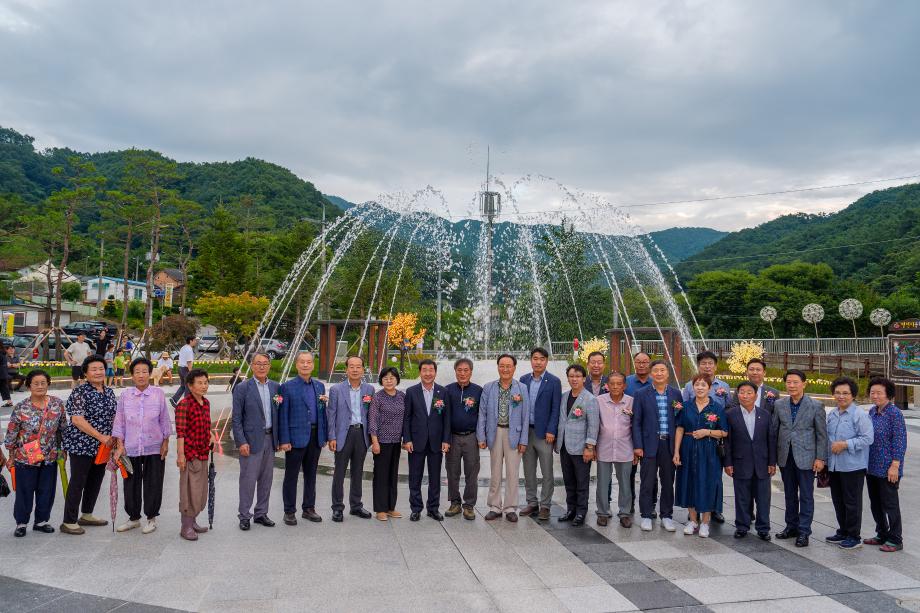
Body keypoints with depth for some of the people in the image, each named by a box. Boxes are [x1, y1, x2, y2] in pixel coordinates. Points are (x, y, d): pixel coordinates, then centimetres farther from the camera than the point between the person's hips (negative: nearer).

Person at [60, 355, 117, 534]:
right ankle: (69, 522, 11)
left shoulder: (109, 392, 9)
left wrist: (114, 437, 1)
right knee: (77, 483, 0)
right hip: (82, 446, -7)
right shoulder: (79, 392, -12)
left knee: (96, 481, 15)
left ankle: (87, 515, 30)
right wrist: (101, 437, -21)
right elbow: (77, 419, -19)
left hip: (102, 446, 7)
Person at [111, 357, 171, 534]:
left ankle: (151, 518, 22)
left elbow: (164, 420, 3)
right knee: (131, 484, 11)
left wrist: (165, 442, 1)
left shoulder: (158, 394, -2)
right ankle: (133, 517, 29)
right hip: (131, 448, 2)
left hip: (154, 448, -1)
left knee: (153, 484, 6)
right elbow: (119, 422, 5)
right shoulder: (125, 396, 1)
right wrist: (120, 445, -1)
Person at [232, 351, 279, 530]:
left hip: (270, 439, 5)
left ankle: (261, 513, 23)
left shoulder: (275, 387, 8)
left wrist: (278, 438, 6)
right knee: (248, 480, 1)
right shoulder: (242, 388, -5)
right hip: (251, 440, -4)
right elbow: (236, 418, -7)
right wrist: (241, 442, -13)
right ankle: (244, 516, 14)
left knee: (266, 479, 12)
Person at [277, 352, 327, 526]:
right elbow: (283, 415, -7)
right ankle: (289, 511, 15)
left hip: (315, 437, 5)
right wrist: (284, 440, -12)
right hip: (296, 437, -5)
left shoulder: (320, 386, 10)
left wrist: (324, 436, 9)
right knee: (291, 476, 5)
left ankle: (309, 509, 24)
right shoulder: (287, 387, -4)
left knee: (311, 475, 13)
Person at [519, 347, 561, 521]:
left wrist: (551, 431, -12)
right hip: (526, 431, 4)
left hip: (544, 433, -4)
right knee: (528, 471, 11)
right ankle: (532, 503, 23)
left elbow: (556, 408, -6)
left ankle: (545, 506, 14)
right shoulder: (524, 380, 7)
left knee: (547, 473, 3)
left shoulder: (554, 382, -4)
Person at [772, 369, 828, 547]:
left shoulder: (816, 406, -5)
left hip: (805, 457, -3)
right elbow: (774, 430, 7)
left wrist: (820, 458, -8)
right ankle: (791, 526, 25)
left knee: (806, 496, 3)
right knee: (790, 494, 14)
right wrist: (772, 457, 5)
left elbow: (822, 434, -4)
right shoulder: (779, 404, 4)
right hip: (785, 457, 3)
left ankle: (804, 532, 11)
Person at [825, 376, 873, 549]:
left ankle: (854, 537, 15)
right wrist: (825, 458, 14)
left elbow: (867, 438, -17)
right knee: (838, 501, 16)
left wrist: (845, 444, -20)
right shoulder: (831, 415, 11)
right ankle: (843, 532, 29)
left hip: (853, 466, -7)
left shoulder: (860, 415, -12)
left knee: (852, 502, 3)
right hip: (834, 466, 7)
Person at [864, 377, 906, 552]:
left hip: (887, 469, -7)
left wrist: (895, 466, -18)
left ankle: (895, 540, 15)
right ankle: (882, 535, 29)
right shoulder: (872, 412, 8)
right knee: (875, 503, 15)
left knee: (889, 504, 3)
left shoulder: (894, 413, -13)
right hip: (871, 467, 7)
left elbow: (900, 441, -15)